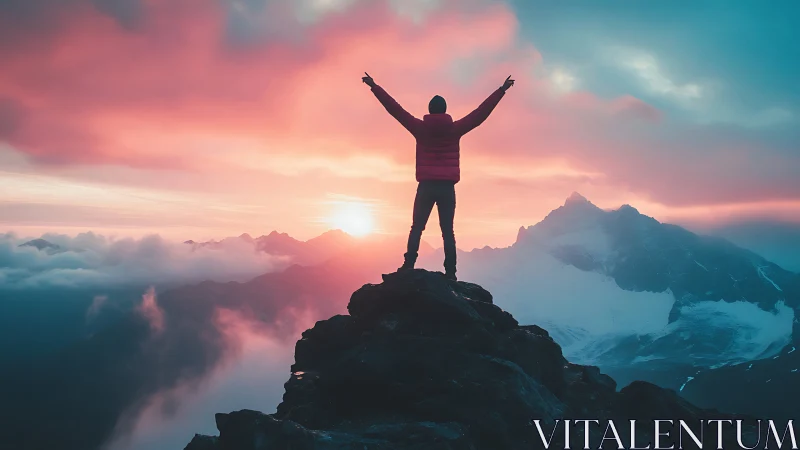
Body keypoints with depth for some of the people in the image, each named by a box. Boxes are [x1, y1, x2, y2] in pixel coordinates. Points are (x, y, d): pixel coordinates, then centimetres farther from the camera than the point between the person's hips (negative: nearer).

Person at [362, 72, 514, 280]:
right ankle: (450, 272, -2)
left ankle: (408, 266, -5)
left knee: (417, 228, 8)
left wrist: (374, 87, 6)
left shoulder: (420, 128, -2)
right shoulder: (455, 128, -1)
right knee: (447, 231, 3)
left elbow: (395, 109, 1)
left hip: (426, 186, 0)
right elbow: (481, 112, 2)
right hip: (447, 187, 0)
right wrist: (501, 90, 7)